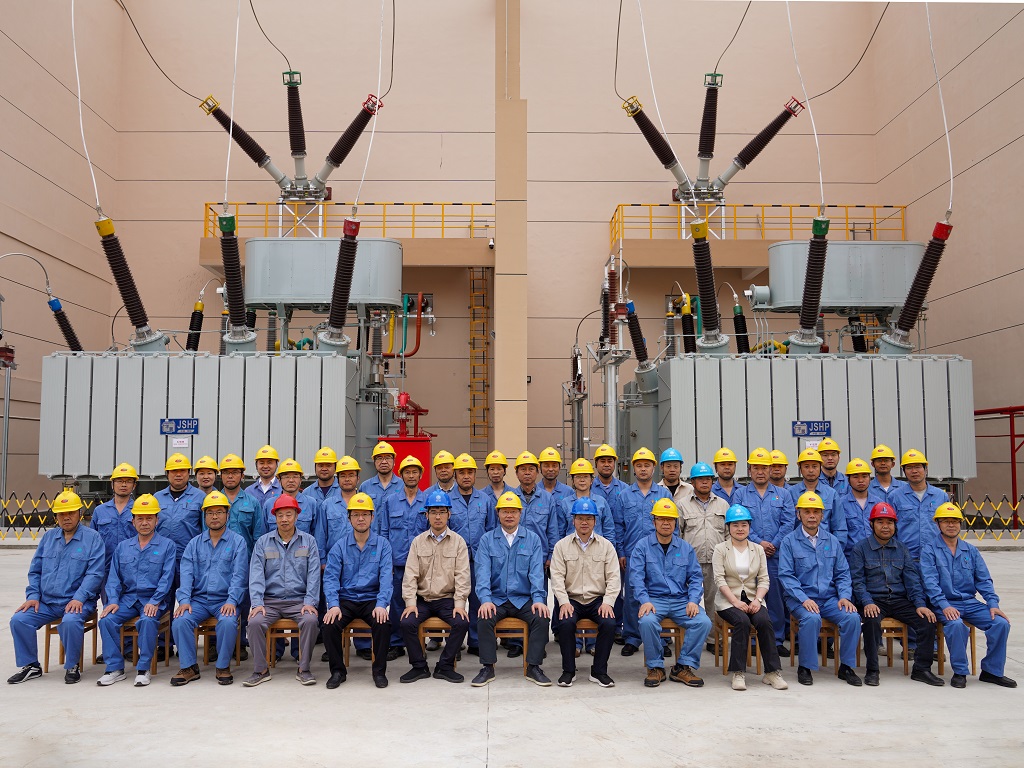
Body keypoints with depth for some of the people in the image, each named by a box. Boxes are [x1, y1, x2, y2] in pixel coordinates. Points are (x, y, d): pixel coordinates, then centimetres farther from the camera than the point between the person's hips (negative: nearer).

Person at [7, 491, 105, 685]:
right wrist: (33, 595, 2)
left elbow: (95, 573, -9)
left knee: (70, 622, -34)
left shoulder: (92, 538, -2)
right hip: (46, 602, 5)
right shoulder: (48, 537, 15)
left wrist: (79, 598, -20)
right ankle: (30, 665, 6)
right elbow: (35, 570, 17)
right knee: (19, 620, -15)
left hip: (77, 602, -5)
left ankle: (72, 667, -9)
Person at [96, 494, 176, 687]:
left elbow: (167, 577, -6)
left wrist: (154, 602, -18)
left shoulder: (167, 545, 3)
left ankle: (143, 669, -19)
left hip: (154, 600, -4)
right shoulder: (123, 547, 16)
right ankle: (115, 668, -12)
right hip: (128, 598, 4)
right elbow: (114, 577, 10)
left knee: (147, 620, -33)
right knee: (107, 619, -23)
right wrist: (113, 601, -7)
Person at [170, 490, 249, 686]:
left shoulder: (237, 542, 4)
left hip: (225, 600, -3)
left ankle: (223, 667, -10)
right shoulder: (195, 543, 14)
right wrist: (184, 600, -13)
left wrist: (231, 601, -19)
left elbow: (239, 575, -5)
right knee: (180, 621, -25)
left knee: (228, 622, -32)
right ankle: (189, 667, -8)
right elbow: (186, 574, 3)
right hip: (198, 599, 3)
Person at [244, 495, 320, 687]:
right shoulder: (263, 542, 9)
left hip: (299, 600, -1)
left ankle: (303, 669, -13)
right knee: (255, 621, -26)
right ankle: (261, 670, -9)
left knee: (310, 620, -29)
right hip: (270, 600, 1)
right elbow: (256, 575, 0)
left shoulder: (308, 541, 7)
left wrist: (309, 602, -11)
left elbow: (313, 574, 1)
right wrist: (257, 603, -13)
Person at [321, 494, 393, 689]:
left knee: (383, 624, -29)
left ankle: (379, 671, -6)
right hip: (345, 599, 1)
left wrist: (381, 604, -23)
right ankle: (338, 671, -3)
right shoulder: (340, 546, 4)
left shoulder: (382, 545, 2)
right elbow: (331, 577, -3)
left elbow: (386, 577, -7)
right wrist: (333, 605, -20)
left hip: (371, 599, -1)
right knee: (329, 624, -25)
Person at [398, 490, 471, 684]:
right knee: (406, 622, -24)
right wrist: (410, 602, -12)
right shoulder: (418, 542, 6)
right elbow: (410, 575, 1)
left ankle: (445, 666, -6)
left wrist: (459, 603, -14)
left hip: (447, 599, -1)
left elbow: (462, 575, -2)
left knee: (462, 623, -27)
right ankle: (419, 666, -4)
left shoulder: (458, 541, 3)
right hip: (422, 599, 1)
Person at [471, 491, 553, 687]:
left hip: (524, 599, 0)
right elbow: (482, 572, -6)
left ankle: (533, 667, -12)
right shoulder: (487, 539, 5)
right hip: (496, 599, 0)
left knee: (541, 618, -26)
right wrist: (485, 600, -21)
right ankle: (487, 667, -13)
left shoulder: (533, 539, 5)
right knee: (484, 619, -28)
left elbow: (536, 572, -3)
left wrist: (538, 599, -18)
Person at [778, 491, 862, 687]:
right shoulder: (789, 541, 1)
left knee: (852, 617, -24)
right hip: (801, 599, -4)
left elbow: (842, 573, 13)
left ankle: (846, 667, -4)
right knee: (811, 618, -34)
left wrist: (845, 596, -6)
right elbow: (786, 575, -6)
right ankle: (805, 667, -14)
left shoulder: (832, 541, 13)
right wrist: (804, 599, -19)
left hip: (830, 598, 4)